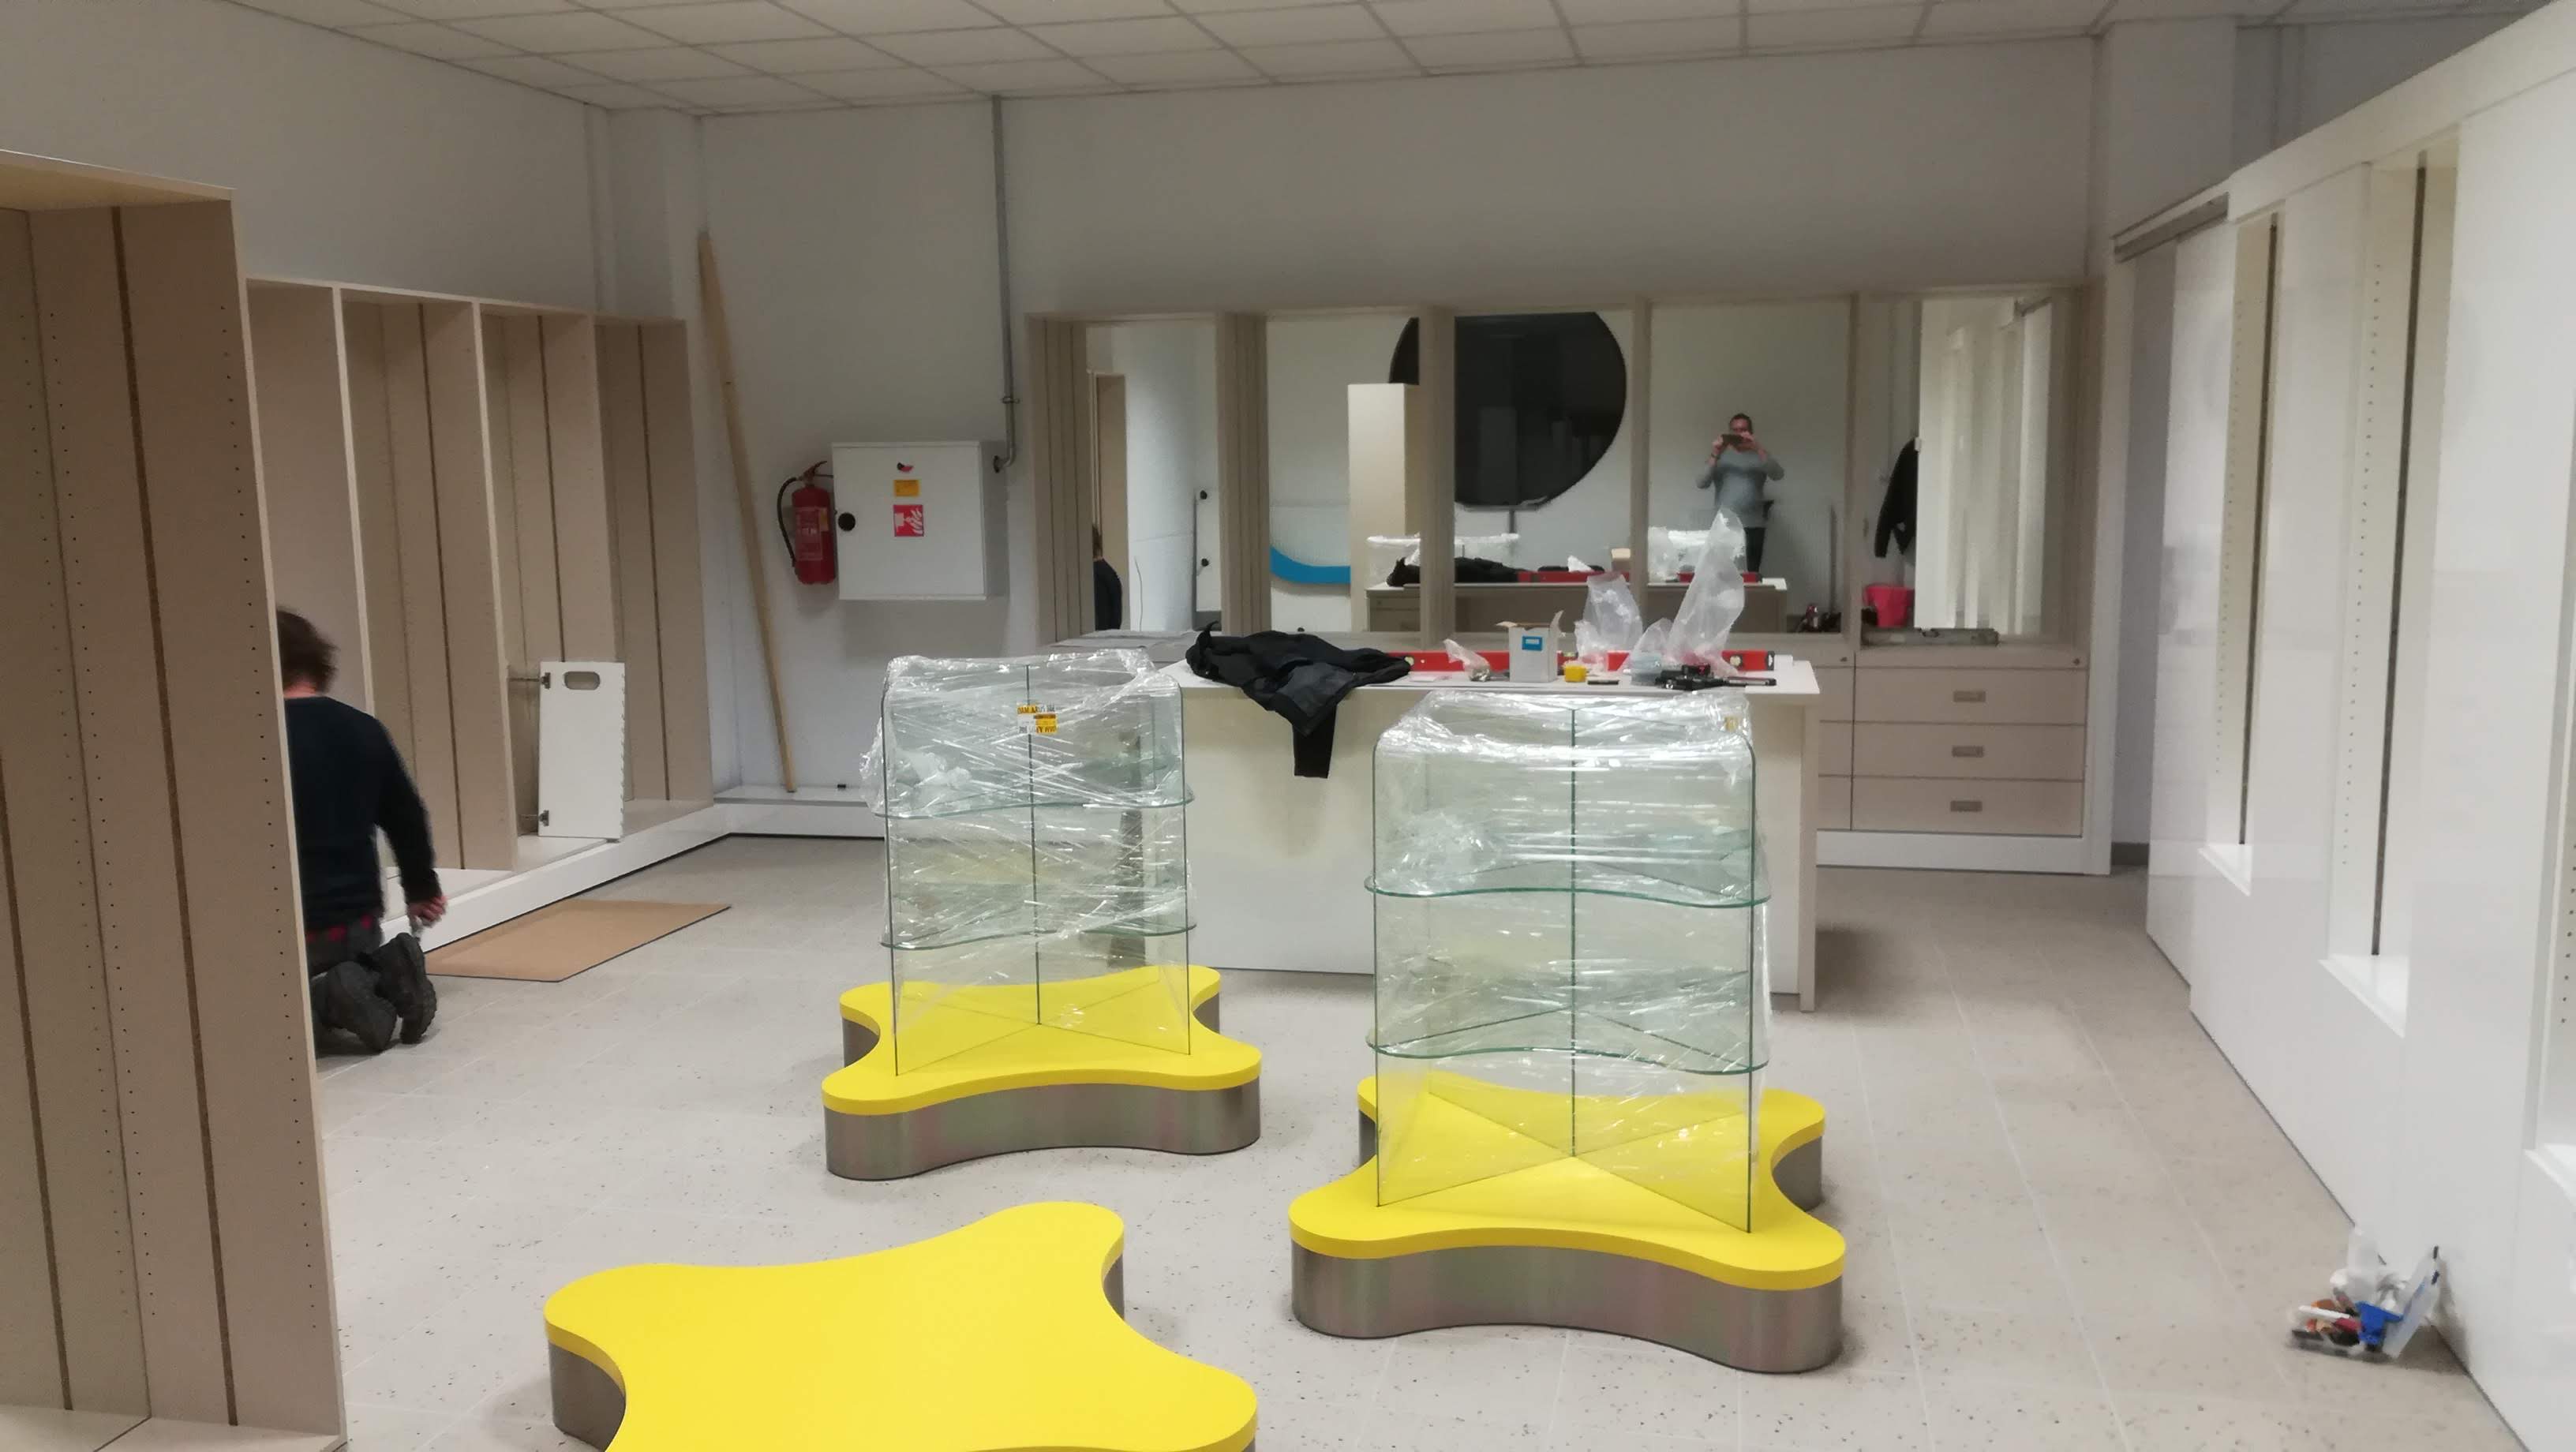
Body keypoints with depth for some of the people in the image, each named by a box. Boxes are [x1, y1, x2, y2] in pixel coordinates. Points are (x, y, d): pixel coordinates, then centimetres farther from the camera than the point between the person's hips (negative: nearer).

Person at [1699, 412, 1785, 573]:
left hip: (1753, 525, 0)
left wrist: (1758, 449, -17)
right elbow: (1702, 484, -1)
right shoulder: (1720, 455, 10)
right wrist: (1714, 456, -11)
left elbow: (1778, 475, -9)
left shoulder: (1760, 455, 10)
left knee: (1752, 574, 0)